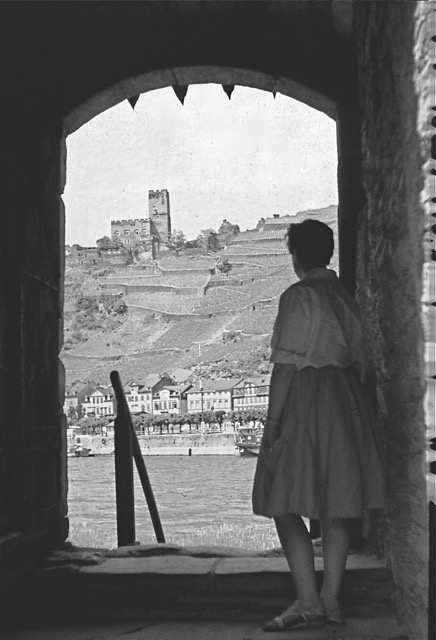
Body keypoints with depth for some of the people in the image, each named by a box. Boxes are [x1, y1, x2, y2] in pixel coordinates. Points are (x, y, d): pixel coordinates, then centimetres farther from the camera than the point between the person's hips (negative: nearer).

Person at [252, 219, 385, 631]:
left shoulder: (298, 296, -10)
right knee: (336, 506, 10)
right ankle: (331, 600, 13)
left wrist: (272, 420, -14)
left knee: (285, 503, -2)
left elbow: (286, 364, -15)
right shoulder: (347, 297, 12)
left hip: (304, 401, -8)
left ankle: (308, 601, -7)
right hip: (347, 403, 8)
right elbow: (357, 359, 14)